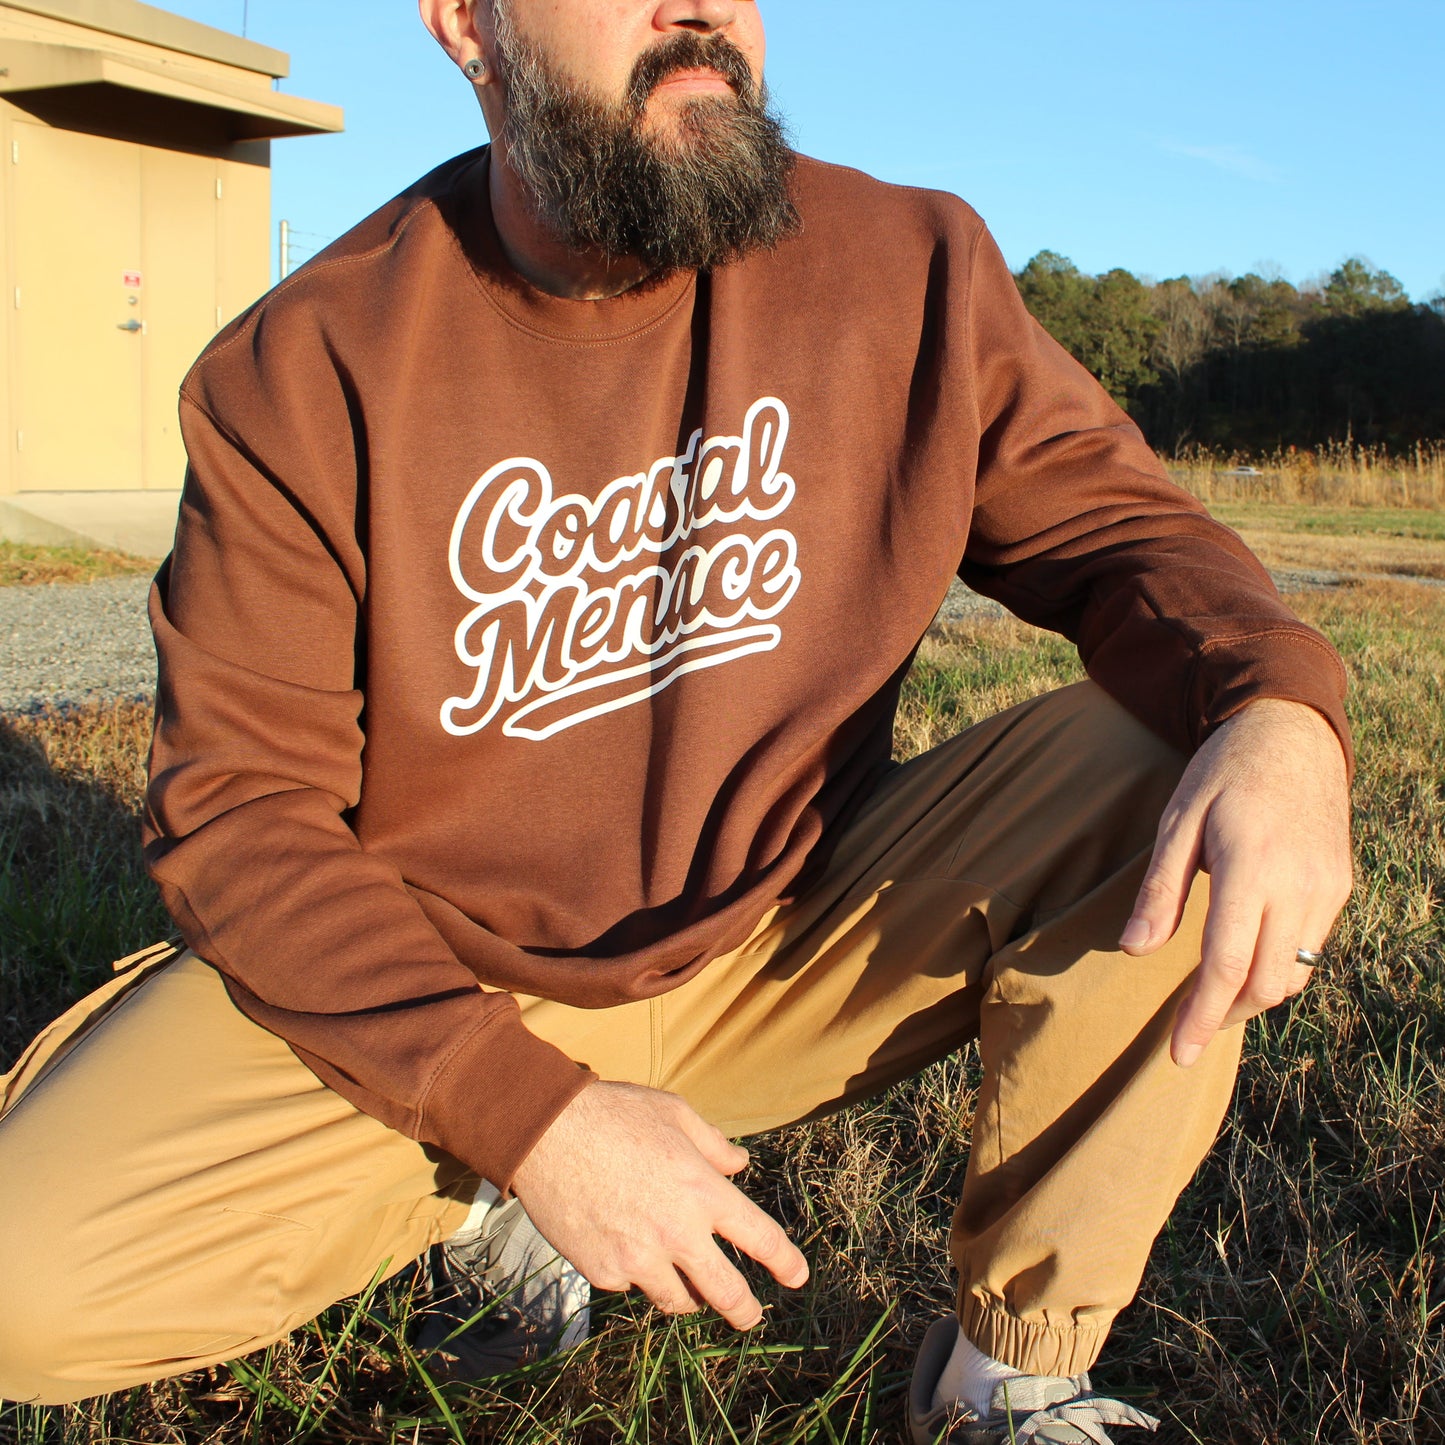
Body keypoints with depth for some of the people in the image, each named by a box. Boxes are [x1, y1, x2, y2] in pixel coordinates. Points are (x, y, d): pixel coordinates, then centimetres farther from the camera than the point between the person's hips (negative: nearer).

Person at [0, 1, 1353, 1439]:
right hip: (439, 985, -1)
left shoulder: (908, 267, -8)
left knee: (1176, 777, -20)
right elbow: (238, 808, -13)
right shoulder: (300, 375, -13)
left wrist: (1279, 704, -29)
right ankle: (472, 1190, 10)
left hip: (793, 940, 2)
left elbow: (1106, 515, -4)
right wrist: (525, 1111, -24)